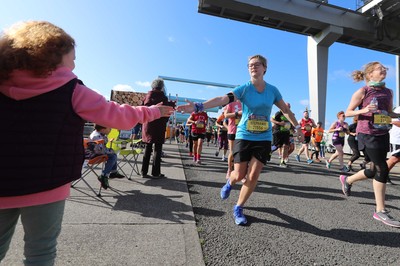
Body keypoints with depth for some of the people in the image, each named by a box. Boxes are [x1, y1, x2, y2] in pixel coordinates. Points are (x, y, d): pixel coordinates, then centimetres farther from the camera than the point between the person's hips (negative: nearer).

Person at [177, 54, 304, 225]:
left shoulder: (272, 90, 2)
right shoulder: (244, 88, -8)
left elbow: (285, 110, 15)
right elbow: (222, 99, -22)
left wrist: (297, 127, 17)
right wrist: (198, 106, -35)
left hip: (264, 139, 2)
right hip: (244, 137, -2)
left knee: (253, 177, -1)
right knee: (239, 175, 1)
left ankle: (238, 208, 20)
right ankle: (230, 183, 39)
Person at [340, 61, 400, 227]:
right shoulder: (362, 92, -6)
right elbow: (348, 112, -4)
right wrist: (363, 110, -22)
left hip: (383, 134, 7)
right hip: (367, 134, -7)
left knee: (375, 170, 10)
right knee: (382, 169, -9)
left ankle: (347, 180, 36)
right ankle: (380, 211, 3)